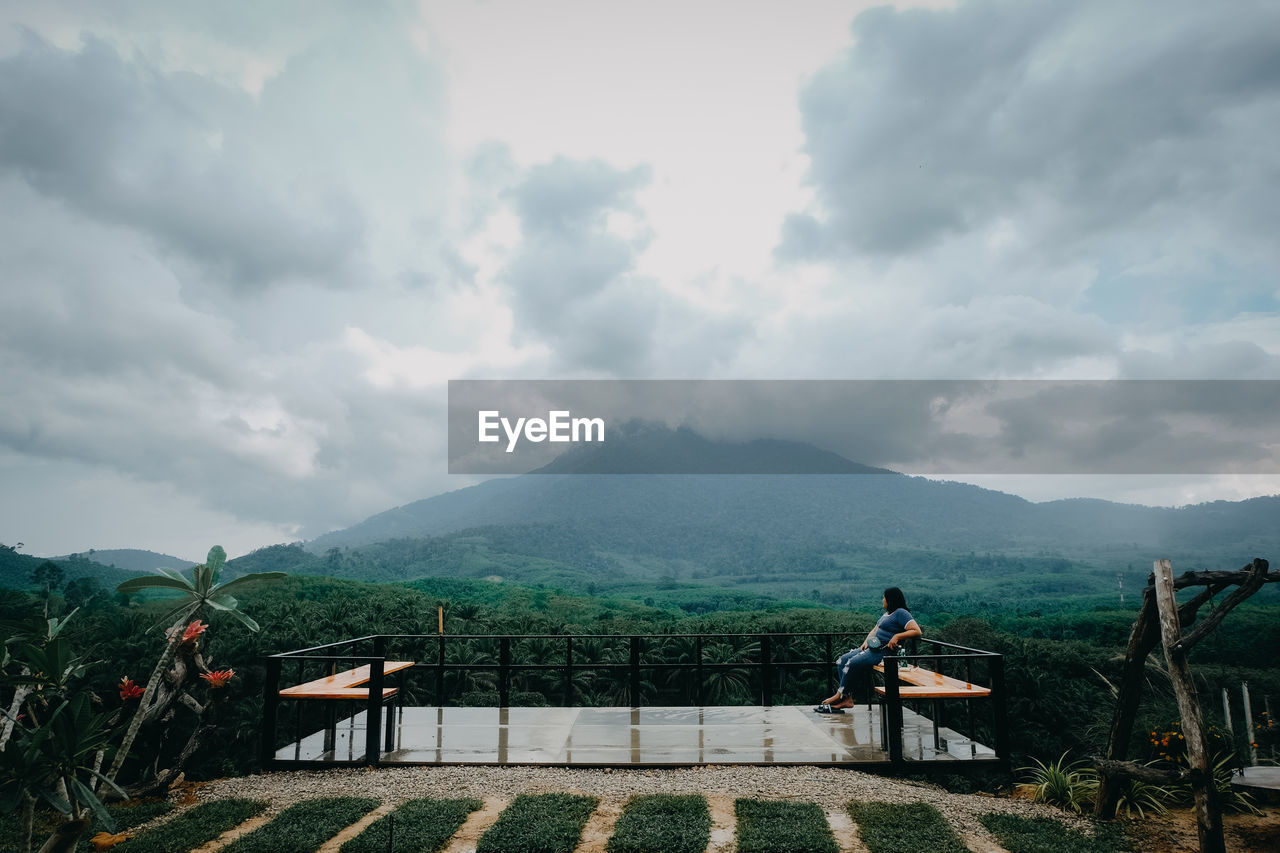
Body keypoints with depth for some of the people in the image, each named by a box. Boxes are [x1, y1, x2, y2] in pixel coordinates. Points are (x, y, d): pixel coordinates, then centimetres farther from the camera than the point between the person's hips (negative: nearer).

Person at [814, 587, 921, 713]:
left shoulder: (901, 613, -7)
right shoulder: (887, 614, 23)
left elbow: (917, 631, -17)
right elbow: (875, 630, 28)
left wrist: (897, 636, -22)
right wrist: (866, 641, 9)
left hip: (884, 651, -10)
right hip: (873, 647, 10)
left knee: (853, 663, -25)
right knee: (842, 660, -2)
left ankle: (840, 696, -11)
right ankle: (847, 698, -10)